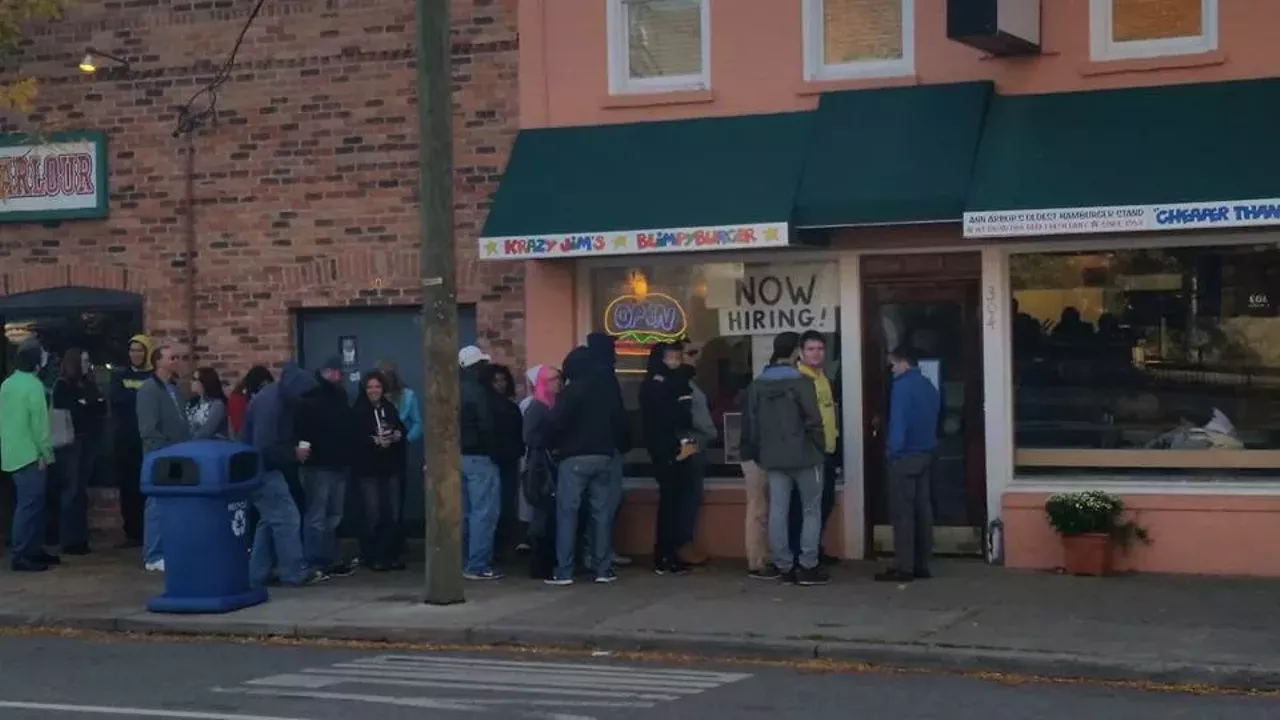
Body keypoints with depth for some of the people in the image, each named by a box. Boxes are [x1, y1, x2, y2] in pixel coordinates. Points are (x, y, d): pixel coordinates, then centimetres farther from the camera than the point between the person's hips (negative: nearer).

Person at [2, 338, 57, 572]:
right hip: (29, 453, -9)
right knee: (29, 504, -7)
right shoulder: (33, 384, -14)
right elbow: (38, 421, -17)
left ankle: (34, 550, 21)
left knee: (32, 503, 16)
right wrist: (44, 452, -11)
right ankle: (21, 556, -8)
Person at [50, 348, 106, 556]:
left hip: (88, 441, 6)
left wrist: (85, 406, -8)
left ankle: (81, 538, 10)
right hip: (71, 442, -6)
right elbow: (69, 410, -12)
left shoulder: (89, 384, 15)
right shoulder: (62, 386, -2)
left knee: (82, 489, 7)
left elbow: (103, 408, 8)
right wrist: (92, 407, -2)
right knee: (70, 489, -7)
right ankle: (69, 540, -5)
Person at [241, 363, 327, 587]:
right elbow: (264, 448, -28)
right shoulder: (269, 404, -24)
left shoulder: (277, 397, 7)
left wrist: (293, 449, 2)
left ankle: (258, 574, 16)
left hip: (262, 467, 10)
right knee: (286, 517, -8)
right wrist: (294, 455, -15)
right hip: (261, 469, -10)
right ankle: (296, 573, -4)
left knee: (271, 519, 14)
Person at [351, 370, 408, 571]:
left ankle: (391, 555, 13)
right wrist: (374, 441, -23)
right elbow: (354, 439, -12)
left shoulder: (390, 409, 10)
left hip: (391, 467, 5)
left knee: (393, 515, 3)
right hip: (368, 469, -4)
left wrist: (397, 436, -6)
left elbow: (402, 431, 15)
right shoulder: (358, 411, -4)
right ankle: (374, 557, 4)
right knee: (373, 515, -6)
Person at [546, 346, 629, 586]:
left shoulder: (571, 391, -8)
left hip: (574, 458, -5)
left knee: (567, 513, -3)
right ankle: (603, 568, 6)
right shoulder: (607, 391, 11)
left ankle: (564, 571, -6)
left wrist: (558, 444, 0)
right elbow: (621, 421, 15)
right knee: (602, 512, 7)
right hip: (603, 457, 5)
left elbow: (557, 422, -16)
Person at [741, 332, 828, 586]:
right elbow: (813, 420, -15)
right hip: (803, 456, -5)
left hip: (773, 458, 5)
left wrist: (756, 453, 18)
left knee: (778, 511, 6)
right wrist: (819, 447, -1)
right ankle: (808, 567, 1)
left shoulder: (757, 385, 7)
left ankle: (784, 566, 8)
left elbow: (750, 423, 10)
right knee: (811, 510, 4)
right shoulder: (801, 382, -12)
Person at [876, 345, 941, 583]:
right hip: (926, 455, 8)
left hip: (906, 456, -8)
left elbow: (898, 421, -17)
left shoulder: (902, 385, -12)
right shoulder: (929, 386, 14)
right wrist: (928, 445, 18)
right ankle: (921, 565, 10)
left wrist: (893, 450, -11)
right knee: (922, 510, 8)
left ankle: (903, 568, -9)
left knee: (902, 512, -7)